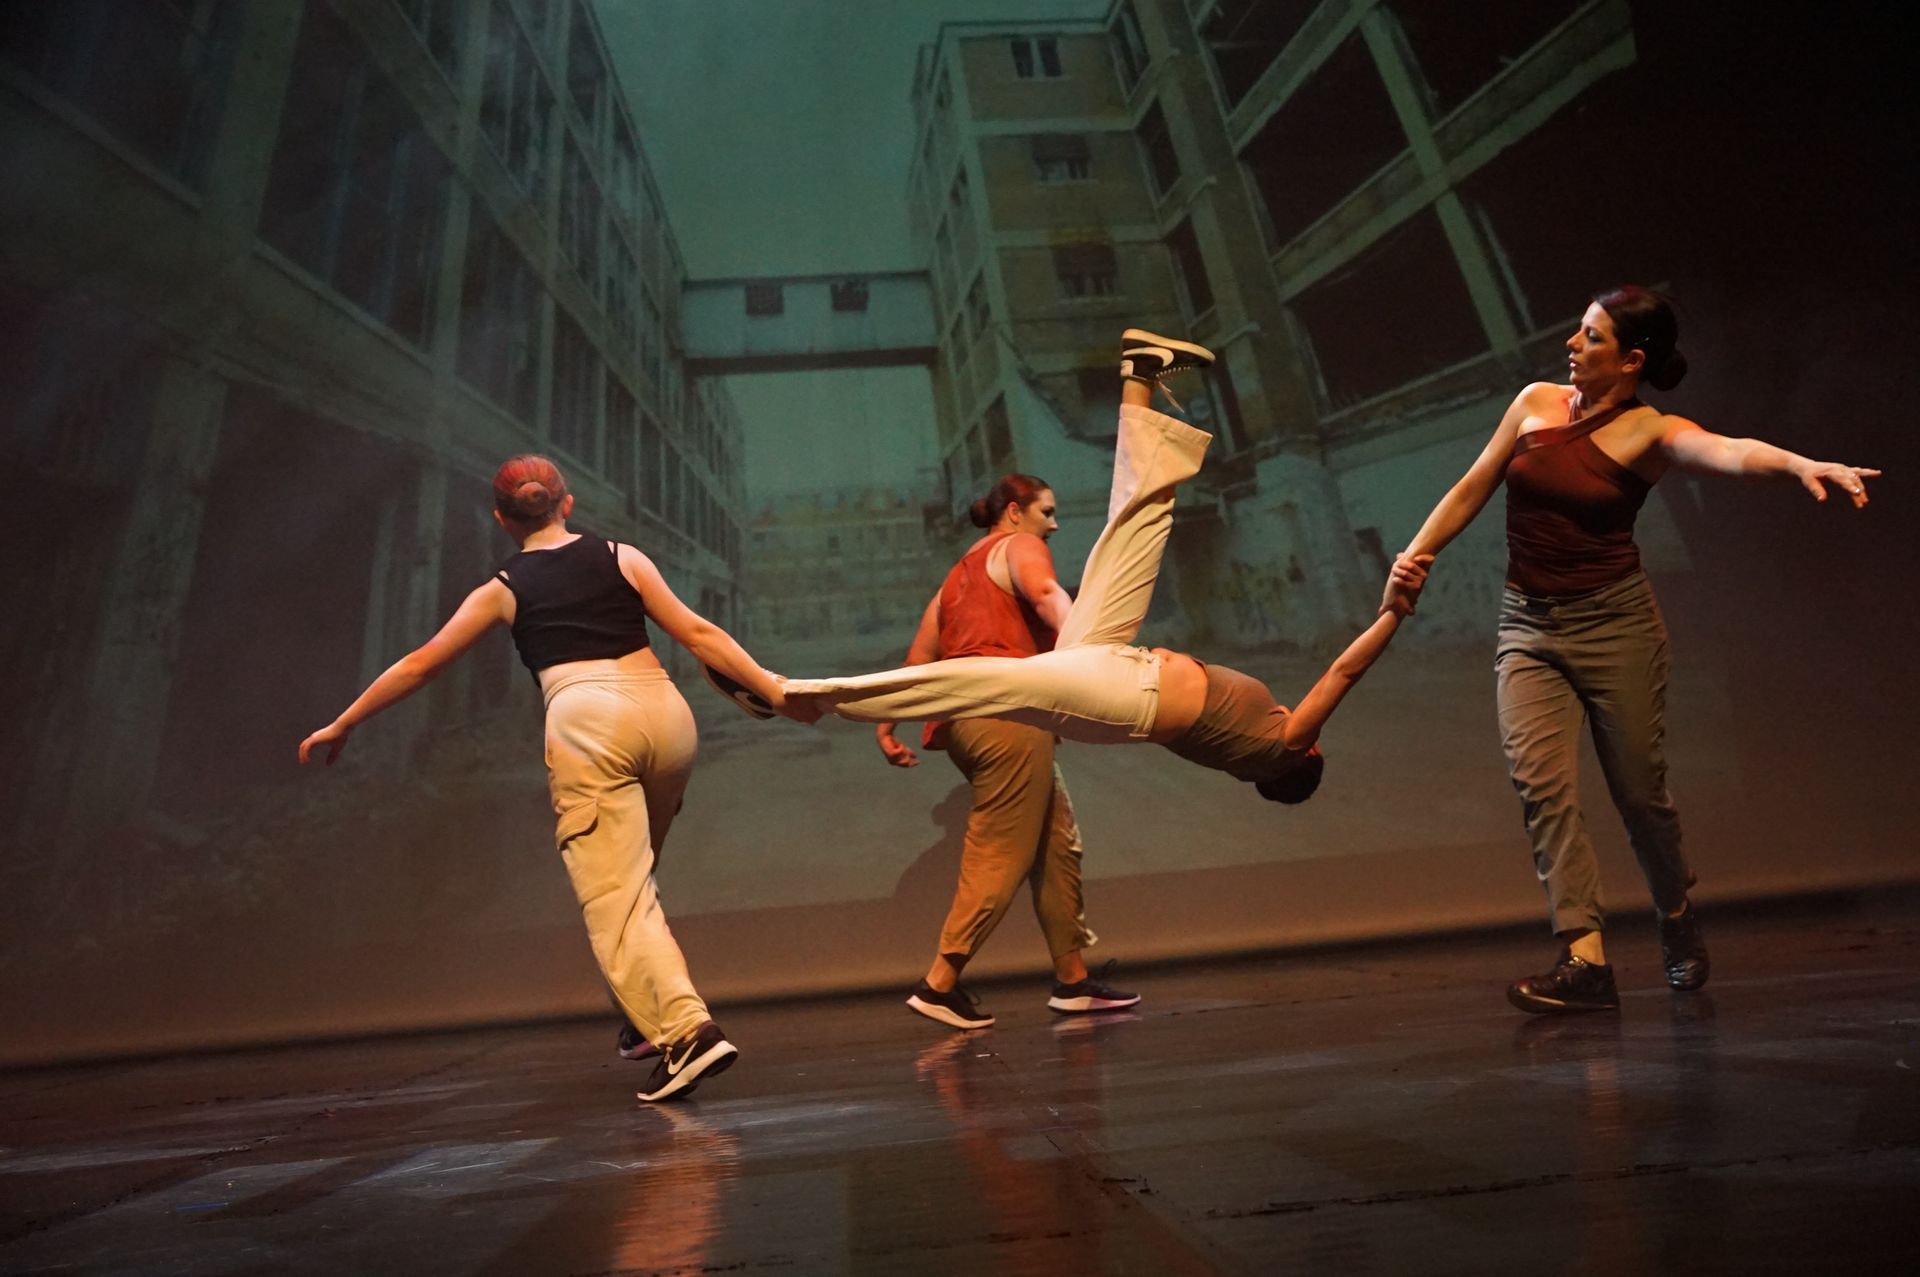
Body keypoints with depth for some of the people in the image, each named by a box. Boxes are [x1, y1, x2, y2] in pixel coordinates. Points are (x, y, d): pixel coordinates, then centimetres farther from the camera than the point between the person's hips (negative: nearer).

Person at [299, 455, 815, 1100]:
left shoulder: (503, 590, 15)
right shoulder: (622, 556, 16)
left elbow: (420, 664, 19)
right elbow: (697, 632, 8)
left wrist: (341, 726, 31)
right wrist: (773, 691, 9)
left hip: (585, 722, -3)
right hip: (664, 711, 4)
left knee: (615, 898, -4)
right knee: (635, 876, 23)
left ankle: (687, 1029, -19)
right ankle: (647, 1015, 23)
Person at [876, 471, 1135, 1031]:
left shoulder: (961, 571, 29)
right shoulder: (1018, 546, 5)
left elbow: (920, 655, 23)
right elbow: (1046, 593, -19)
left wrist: (888, 722, 22)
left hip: (966, 721, 9)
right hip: (1009, 711, -9)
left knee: (1057, 844, 11)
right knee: (1000, 856, -5)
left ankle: (1073, 980, 15)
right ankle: (940, 983, -3)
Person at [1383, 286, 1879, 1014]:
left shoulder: (1650, 433, -7)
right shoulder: (1535, 402, 5)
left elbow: (1727, 450, -27)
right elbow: (1472, 488, 12)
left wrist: (1799, 464, -47)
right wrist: (1415, 557, 9)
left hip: (1615, 623, -3)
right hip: (1528, 626, 3)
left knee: (1639, 787, 6)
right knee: (1540, 780, -13)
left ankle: (1677, 916, 36)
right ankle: (1585, 961, -11)